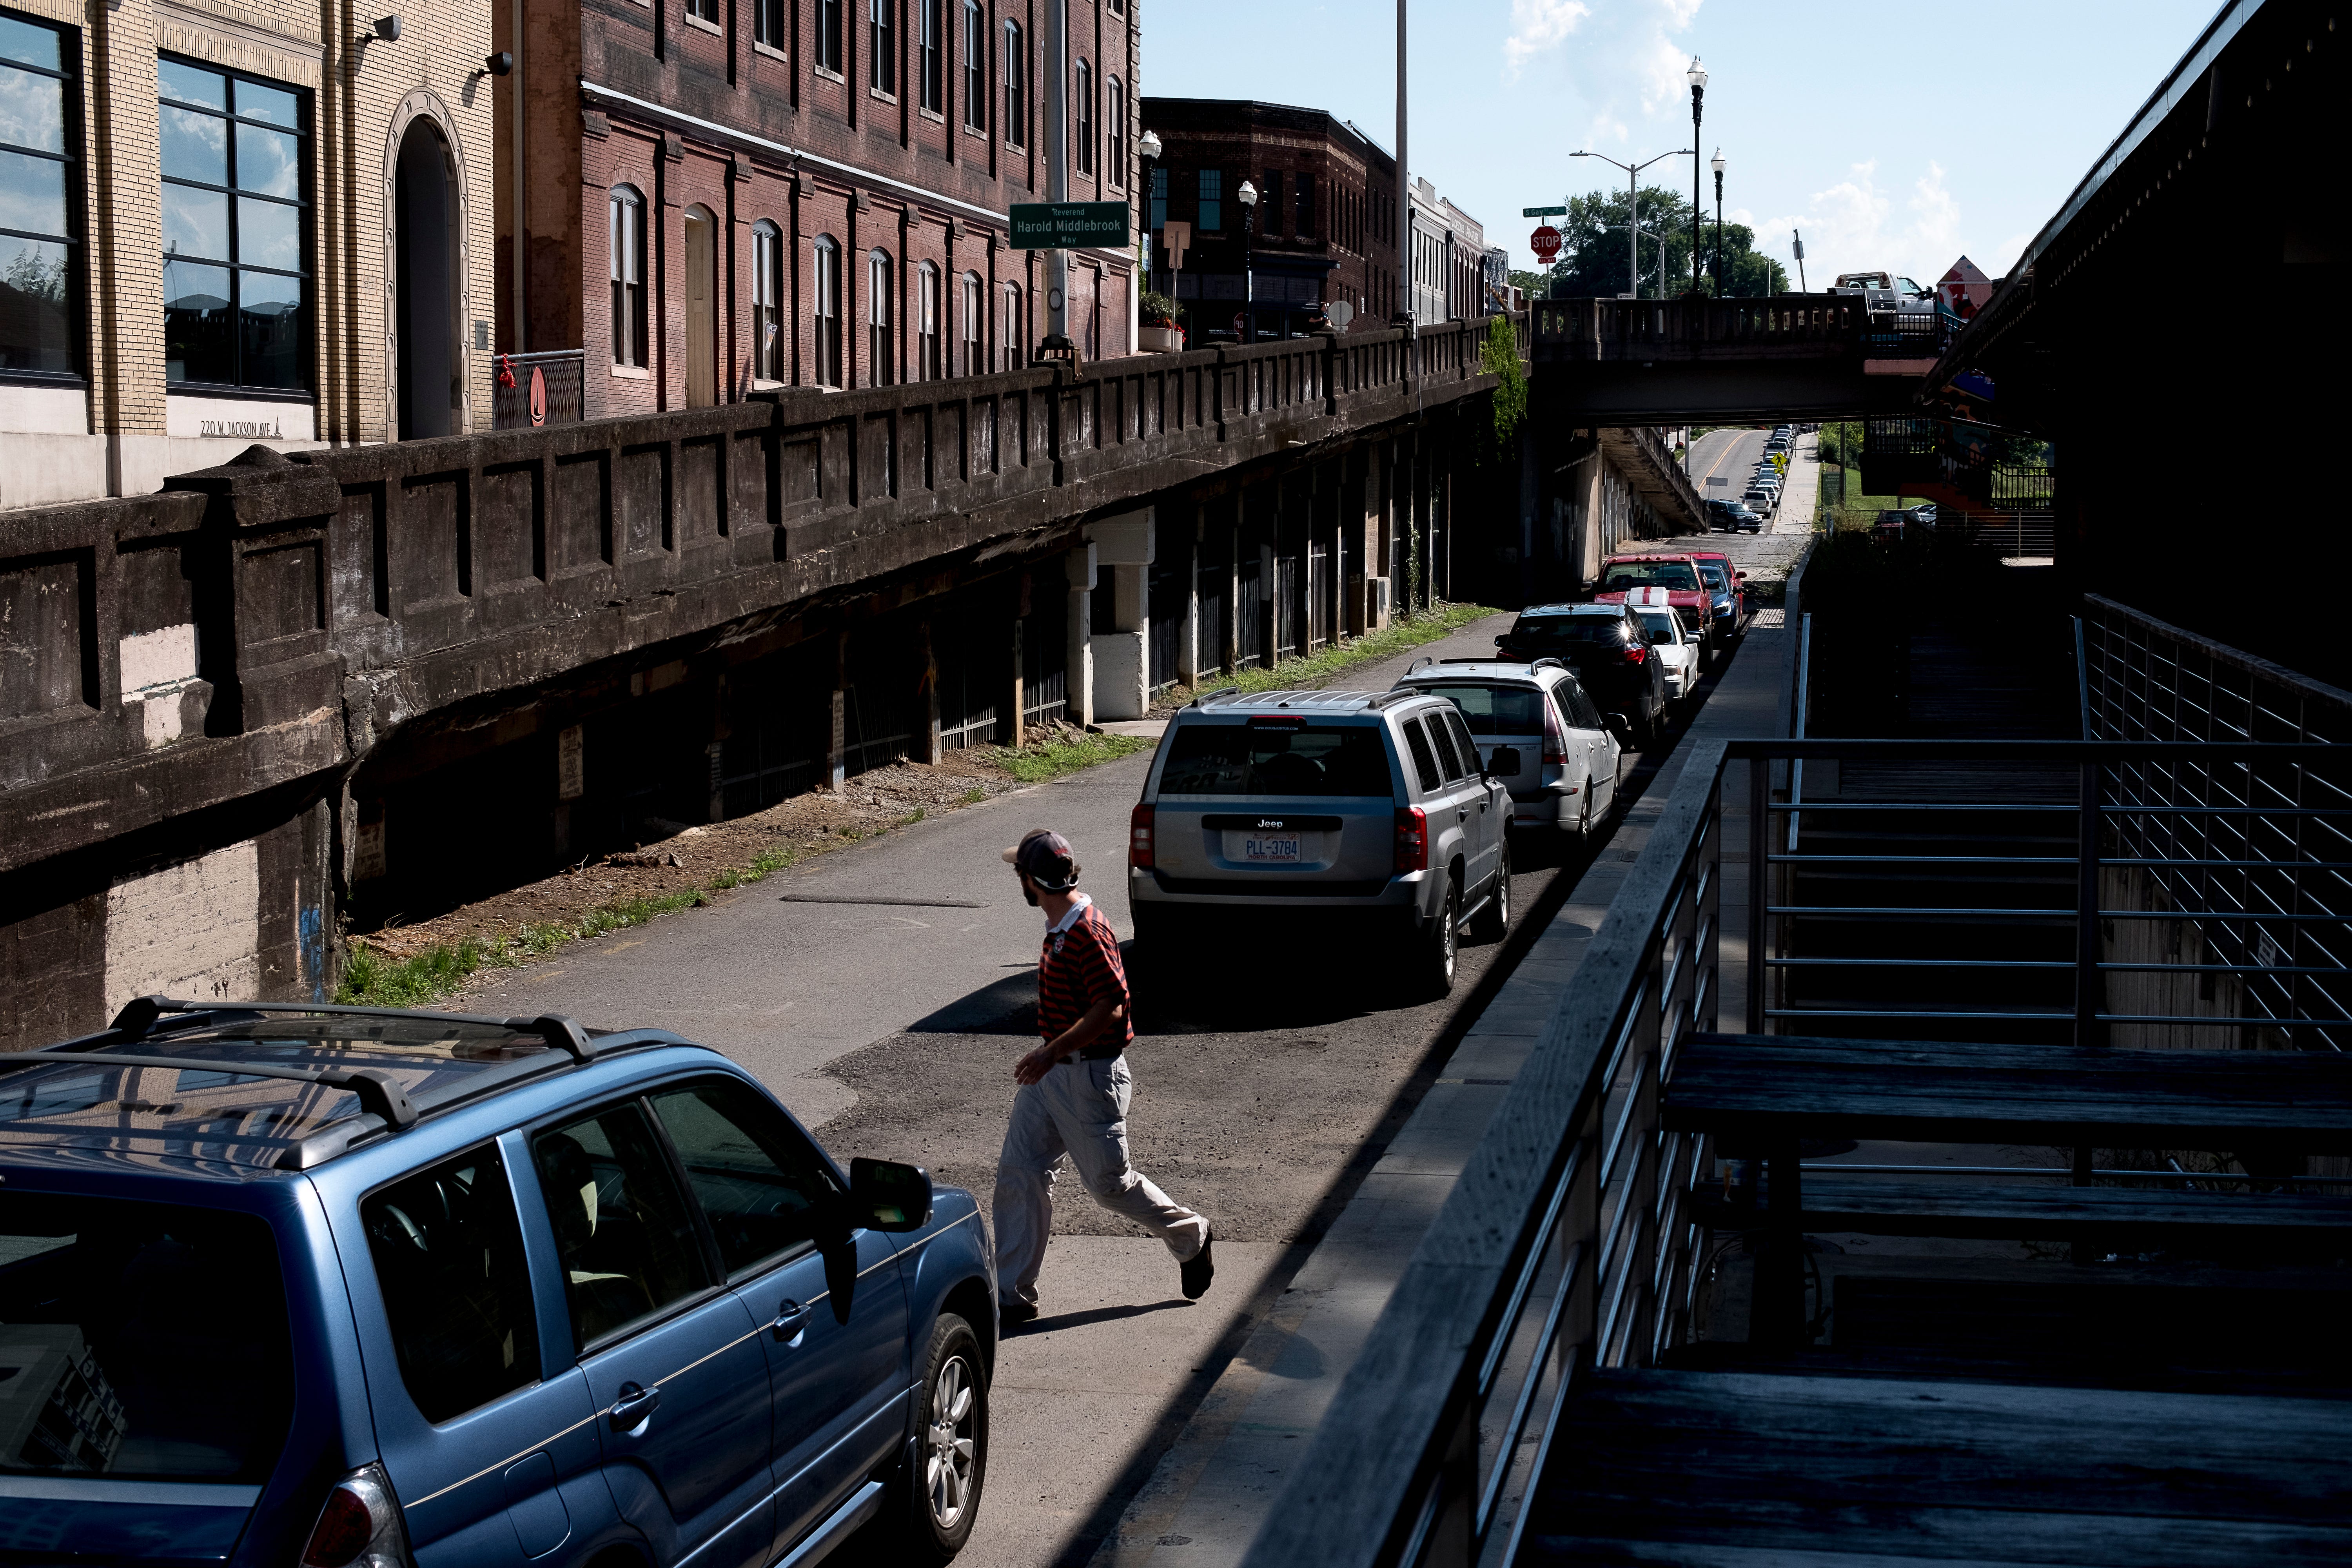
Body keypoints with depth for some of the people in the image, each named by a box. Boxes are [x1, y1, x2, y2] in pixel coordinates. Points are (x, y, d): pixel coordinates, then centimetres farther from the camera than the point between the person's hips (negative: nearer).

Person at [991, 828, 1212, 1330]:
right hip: (1052, 1072, 9)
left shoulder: (1089, 932, -21)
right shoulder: (1058, 930, 10)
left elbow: (1111, 1007, -26)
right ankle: (1011, 1296, 6)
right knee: (1019, 1172, 2)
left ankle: (1190, 1237, 28)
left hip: (1092, 1076, -9)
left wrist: (1051, 1052, -28)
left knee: (1109, 1182, 3)